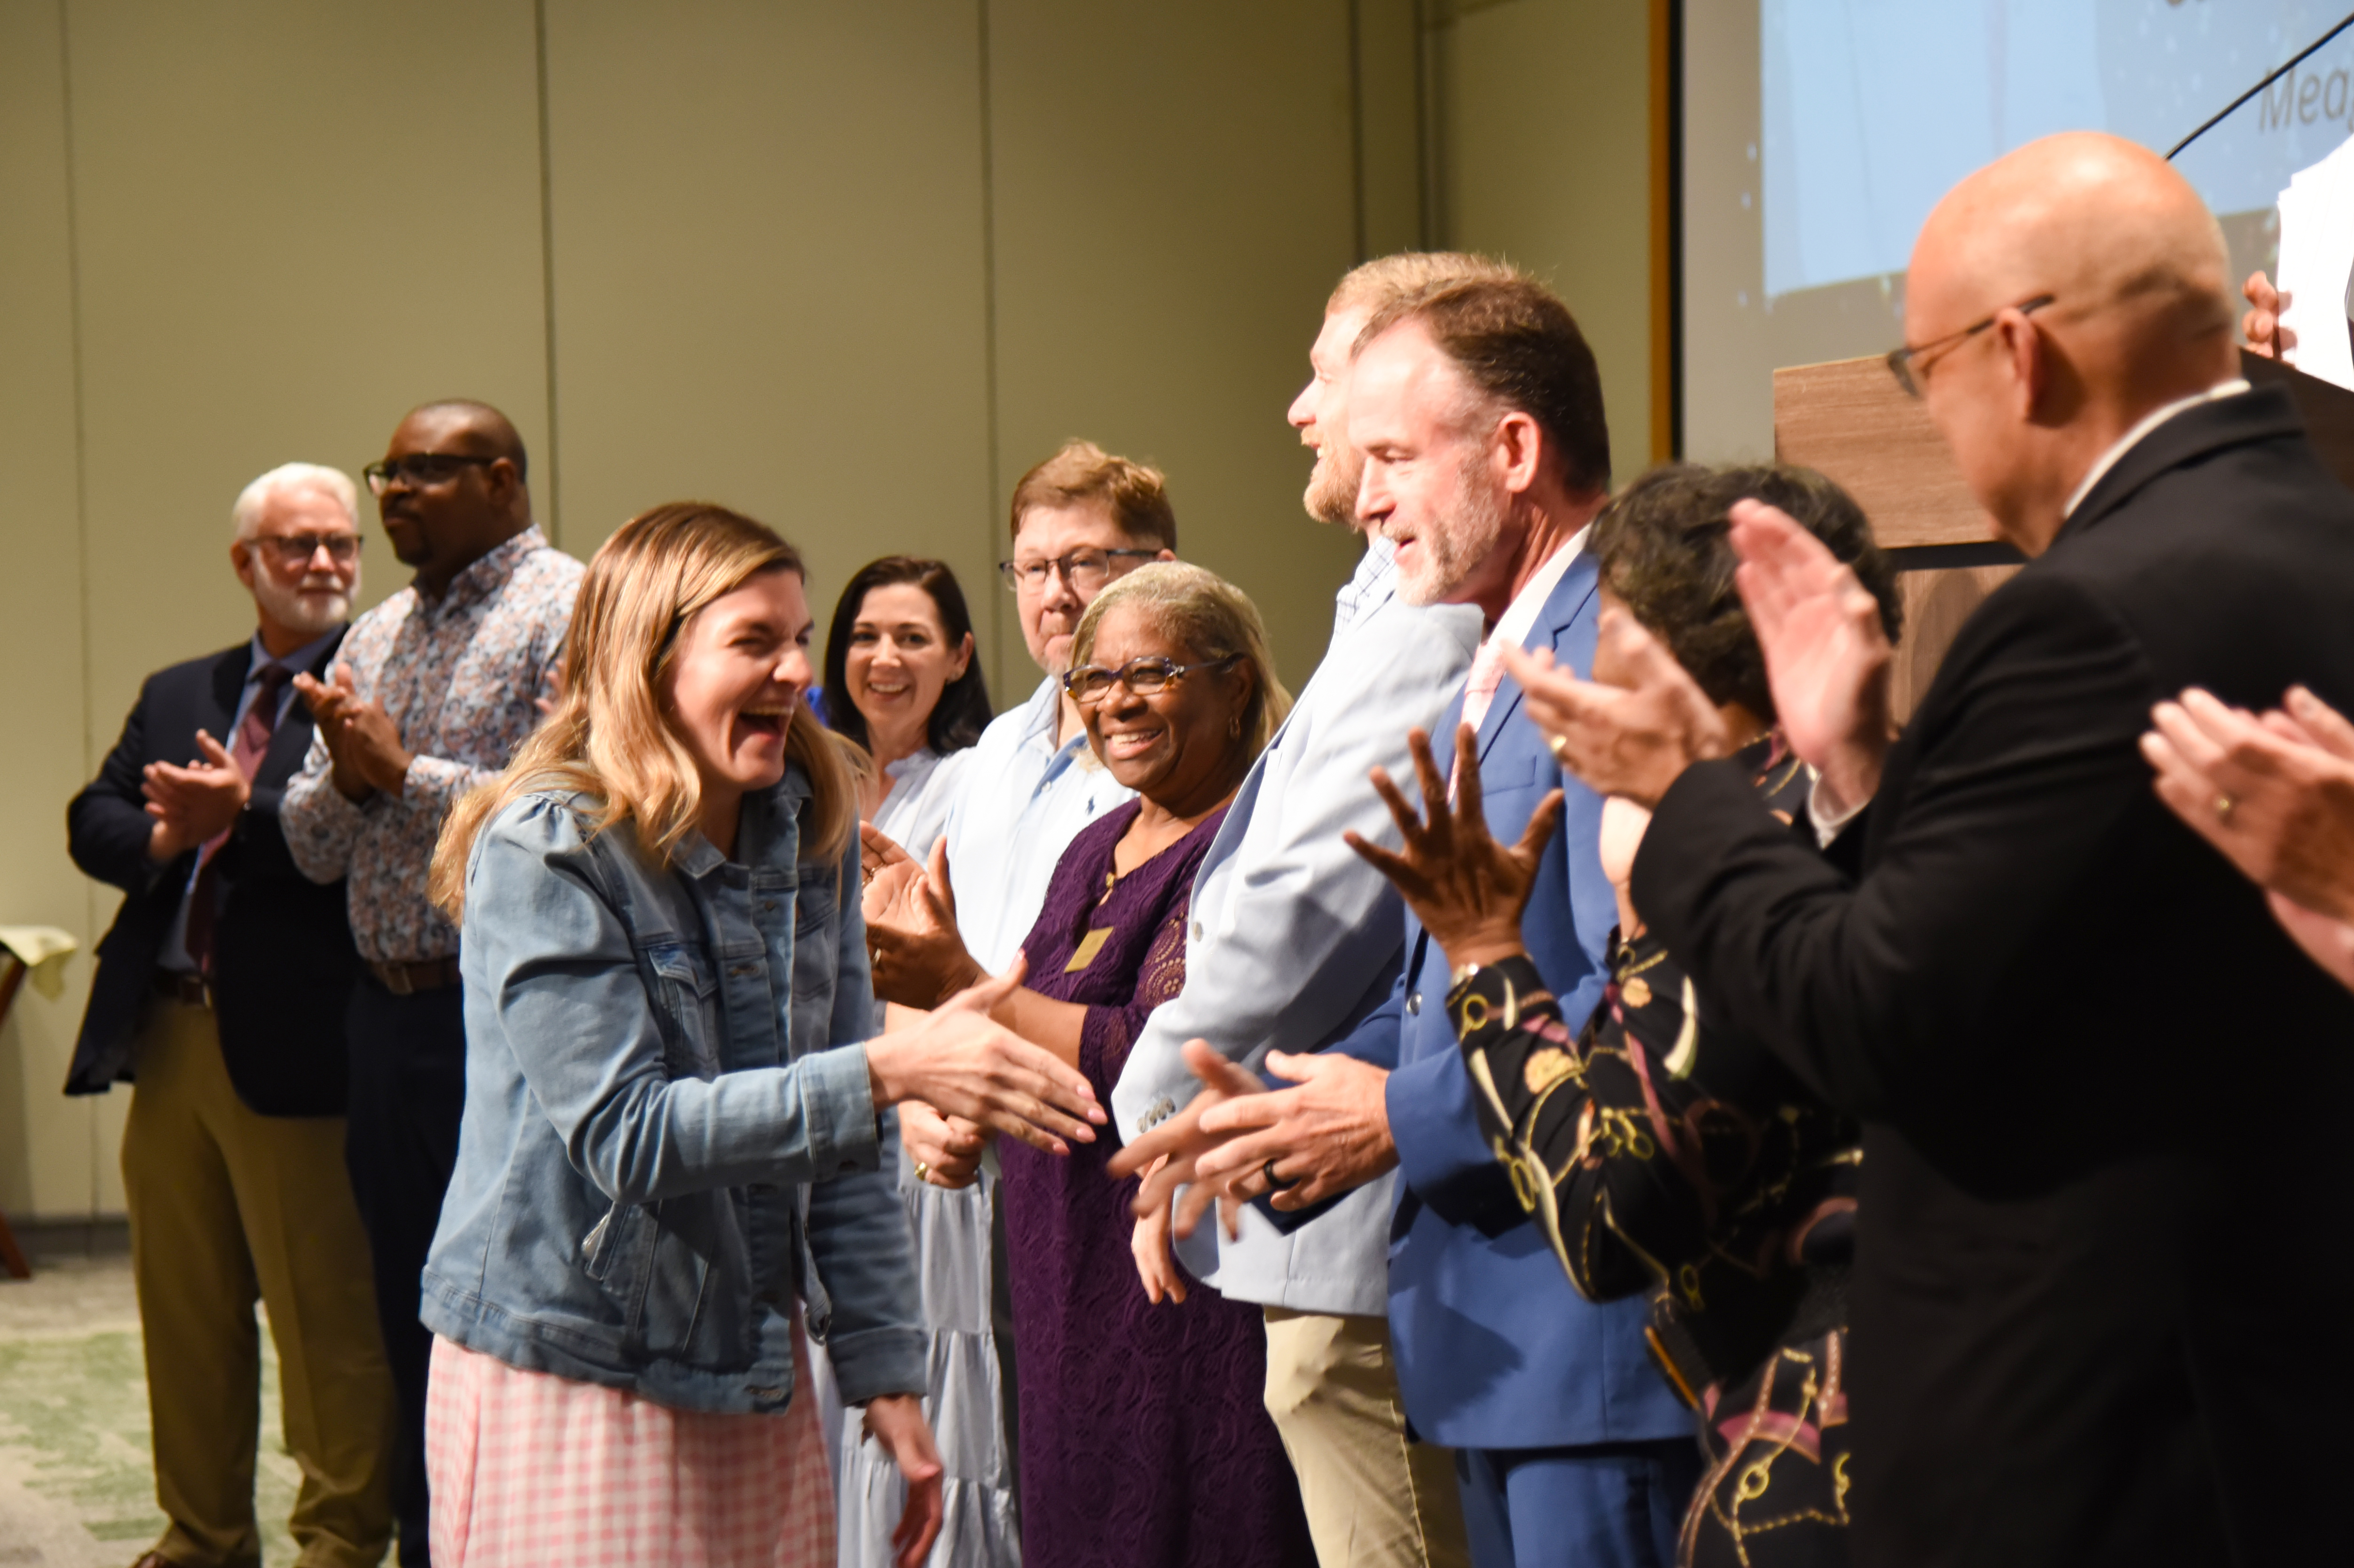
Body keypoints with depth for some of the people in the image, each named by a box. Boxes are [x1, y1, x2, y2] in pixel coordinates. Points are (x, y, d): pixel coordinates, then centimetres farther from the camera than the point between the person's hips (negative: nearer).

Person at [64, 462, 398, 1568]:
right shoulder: (175, 695, 17)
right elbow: (93, 823, 11)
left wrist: (241, 816, -24)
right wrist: (168, 836, -8)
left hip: (291, 1045, -7)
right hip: (168, 1033, 7)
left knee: (327, 1315, -1)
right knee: (185, 1310, 16)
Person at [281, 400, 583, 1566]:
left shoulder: (569, 612, -6)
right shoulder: (374, 638, 16)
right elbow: (311, 844, 14)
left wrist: (404, 773, -14)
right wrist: (348, 774, -8)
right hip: (390, 1010, 7)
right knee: (412, 1317, 14)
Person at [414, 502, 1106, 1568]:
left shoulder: (809, 837, 4)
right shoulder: (545, 852, -14)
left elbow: (840, 1143, 7)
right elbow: (629, 1135, -21)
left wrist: (883, 1369, 3)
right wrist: (888, 1072, -28)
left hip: (754, 1377, 6)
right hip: (570, 1374, -5)